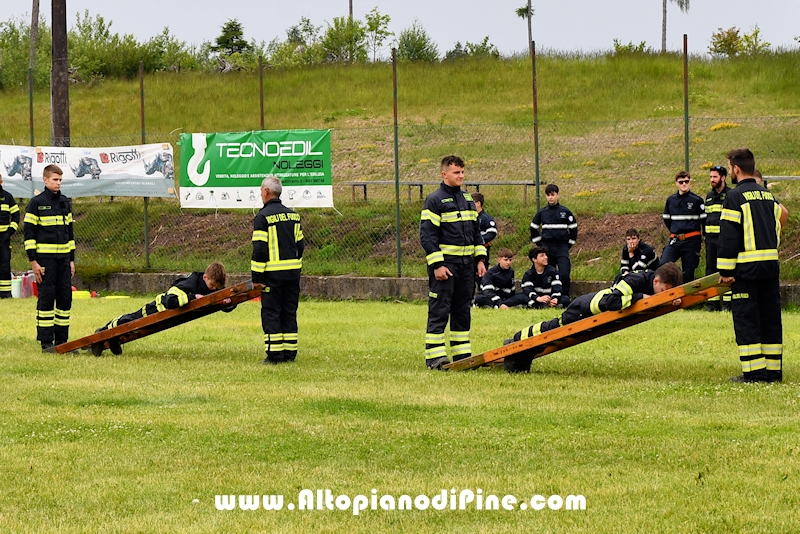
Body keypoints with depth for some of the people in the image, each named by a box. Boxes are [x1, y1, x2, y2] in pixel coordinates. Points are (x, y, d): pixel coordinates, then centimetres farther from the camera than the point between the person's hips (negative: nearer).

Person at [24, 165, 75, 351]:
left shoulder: (65, 203, 13)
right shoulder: (36, 203, -4)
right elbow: (29, 233, -6)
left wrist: (72, 259, 15)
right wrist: (33, 261, -11)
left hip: (64, 259, 6)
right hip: (45, 259, -6)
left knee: (65, 298, 4)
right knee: (46, 299, -5)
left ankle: (62, 339, 11)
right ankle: (46, 341, -2)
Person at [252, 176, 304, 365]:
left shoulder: (263, 217, -10)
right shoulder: (293, 215, 11)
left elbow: (259, 249, -13)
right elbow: (300, 244, 15)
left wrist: (257, 277, -9)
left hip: (272, 273, -6)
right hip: (293, 271, 6)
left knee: (271, 314, -1)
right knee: (289, 313, 11)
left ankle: (274, 354, -4)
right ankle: (290, 352, 11)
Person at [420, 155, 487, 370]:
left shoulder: (467, 199, 16)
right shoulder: (434, 201, -7)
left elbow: (476, 232, 22)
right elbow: (427, 235, -11)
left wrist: (480, 259, 13)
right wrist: (437, 264, -18)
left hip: (466, 263, 7)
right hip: (445, 263, -7)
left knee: (463, 310, 10)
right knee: (439, 311, -8)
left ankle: (462, 353, 15)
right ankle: (434, 356, -8)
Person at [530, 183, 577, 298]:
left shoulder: (565, 212, 1)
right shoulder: (542, 212, 6)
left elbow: (573, 228, 10)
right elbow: (533, 228, 18)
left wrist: (569, 244, 6)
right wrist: (538, 243, 11)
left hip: (562, 247, -2)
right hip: (546, 248, 2)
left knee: (564, 273, -15)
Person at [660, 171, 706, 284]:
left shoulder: (696, 200, -2)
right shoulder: (671, 200, 9)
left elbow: (705, 220, 3)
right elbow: (666, 219, 23)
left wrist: (704, 237, 3)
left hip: (691, 241, -3)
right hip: (675, 241, 3)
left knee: (688, 271, 1)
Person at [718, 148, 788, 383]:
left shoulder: (735, 197, -8)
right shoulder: (768, 196, 14)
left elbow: (728, 237, -11)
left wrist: (725, 271, -10)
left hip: (746, 267, -7)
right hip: (771, 265, 7)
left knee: (746, 319, -3)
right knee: (771, 318, 10)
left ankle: (754, 372, -7)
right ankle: (774, 370, 11)